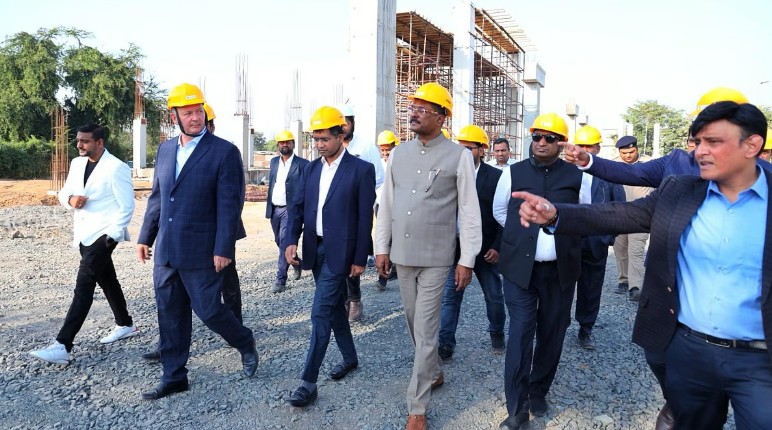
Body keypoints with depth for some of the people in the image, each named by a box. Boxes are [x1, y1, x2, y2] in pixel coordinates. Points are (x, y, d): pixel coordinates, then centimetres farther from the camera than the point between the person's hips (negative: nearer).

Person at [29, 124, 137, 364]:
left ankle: (62, 346, -13)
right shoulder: (77, 164, 10)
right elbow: (63, 193, 17)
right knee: (107, 281, 18)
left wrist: (112, 236, -19)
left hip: (102, 235, -8)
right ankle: (125, 325, 33)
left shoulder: (116, 168, -13)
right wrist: (70, 199, -7)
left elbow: (126, 207, -14)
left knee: (83, 286, -12)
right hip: (84, 234, 8)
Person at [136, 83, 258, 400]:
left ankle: (244, 342, 30)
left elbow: (229, 204, -13)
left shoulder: (224, 152, -10)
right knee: (170, 317, 12)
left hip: (200, 252, -6)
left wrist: (223, 249, -17)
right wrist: (145, 237, 13)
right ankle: (174, 377, 27)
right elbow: (157, 197, 16)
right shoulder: (166, 149, 10)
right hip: (166, 252, 6)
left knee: (208, 310, 0)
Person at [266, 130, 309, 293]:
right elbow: (271, 184, 17)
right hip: (274, 209, 6)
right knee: (280, 242, 17)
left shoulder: (302, 164, -5)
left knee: (284, 242, -12)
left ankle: (280, 280, -6)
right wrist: (268, 207, 14)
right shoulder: (274, 162, 12)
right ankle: (296, 263, 42)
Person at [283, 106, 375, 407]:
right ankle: (349, 358, 36)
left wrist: (359, 259, -10)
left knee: (321, 313, -8)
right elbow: (297, 207, 6)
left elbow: (365, 217, -9)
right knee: (334, 306, 18)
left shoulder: (361, 169, -9)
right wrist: (291, 240, -10)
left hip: (340, 251, -6)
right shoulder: (311, 169, 8)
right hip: (315, 249, 6)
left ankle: (308, 381, -1)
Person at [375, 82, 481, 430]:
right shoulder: (398, 153, 6)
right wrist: (382, 247, 8)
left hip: (436, 257, -5)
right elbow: (386, 203, 9)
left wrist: (467, 260, -8)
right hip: (402, 254, 5)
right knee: (415, 324, 18)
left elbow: (469, 211, -7)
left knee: (425, 331, -1)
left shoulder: (459, 156, -8)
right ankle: (434, 373, 41)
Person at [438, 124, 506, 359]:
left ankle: (497, 334, 38)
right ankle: (446, 344, 9)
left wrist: (497, 246, -9)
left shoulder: (495, 177, -4)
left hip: (485, 249, 0)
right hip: (455, 248, 0)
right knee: (450, 296, 1)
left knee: (494, 296, 14)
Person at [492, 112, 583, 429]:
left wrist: (561, 234, 10)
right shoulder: (513, 173, 1)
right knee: (520, 333, -3)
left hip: (560, 269, 1)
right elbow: (499, 211, 15)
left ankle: (538, 393, 31)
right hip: (520, 266, -1)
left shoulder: (576, 176, 0)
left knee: (552, 334, 11)